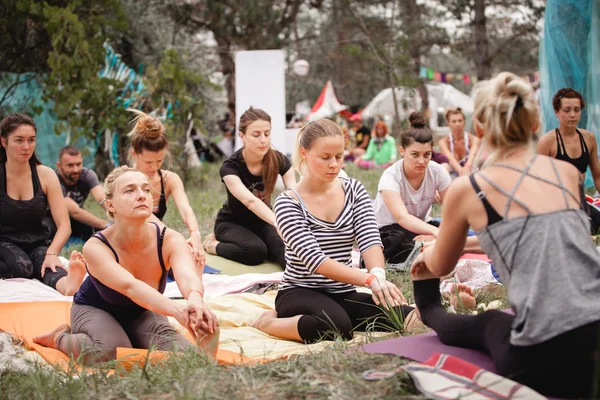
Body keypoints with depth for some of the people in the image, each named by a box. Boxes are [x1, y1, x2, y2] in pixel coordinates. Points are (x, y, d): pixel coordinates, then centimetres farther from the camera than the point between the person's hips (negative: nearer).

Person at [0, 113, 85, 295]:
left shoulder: (45, 175, -2)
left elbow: (64, 225, -8)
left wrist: (51, 253, -27)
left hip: (37, 244, 1)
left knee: (47, 265, -35)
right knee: (21, 266, -37)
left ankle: (68, 284, -64)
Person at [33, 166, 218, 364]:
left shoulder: (169, 239, -27)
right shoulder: (95, 247, -33)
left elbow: (188, 277, -48)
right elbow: (130, 286, -51)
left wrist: (195, 301, -74)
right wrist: (177, 310, -70)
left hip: (141, 311, 4)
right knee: (111, 352, -35)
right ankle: (61, 338, -2)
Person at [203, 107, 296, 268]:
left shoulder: (279, 161, -16)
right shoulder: (230, 167, -27)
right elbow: (250, 201, -44)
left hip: (261, 221, 0)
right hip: (232, 222, 0)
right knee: (256, 250, -32)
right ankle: (213, 244, -7)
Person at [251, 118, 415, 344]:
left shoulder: (354, 190, 2)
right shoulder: (288, 204, -13)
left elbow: (370, 240, -9)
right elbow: (316, 260, -24)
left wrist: (378, 274, -33)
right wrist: (370, 279, -37)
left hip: (343, 295, 6)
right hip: (300, 294, -6)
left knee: (406, 317, -19)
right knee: (336, 326, -39)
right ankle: (268, 323, -8)